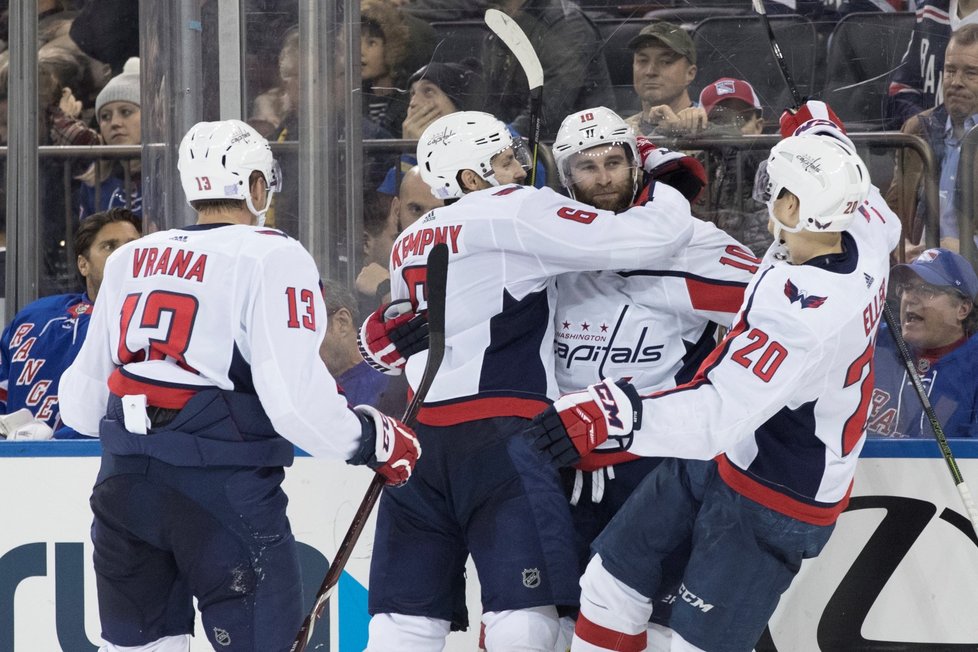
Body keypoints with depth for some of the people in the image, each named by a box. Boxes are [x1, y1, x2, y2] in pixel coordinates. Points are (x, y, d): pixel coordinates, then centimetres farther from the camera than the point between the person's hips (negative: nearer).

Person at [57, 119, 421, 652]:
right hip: (224, 489, -6)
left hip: (123, 487, 6)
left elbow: (80, 402, 17)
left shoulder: (130, 260, 14)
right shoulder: (273, 257, -6)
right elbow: (296, 399, -16)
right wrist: (374, 440, -1)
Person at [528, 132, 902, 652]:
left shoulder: (808, 311, -37)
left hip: (767, 502, -10)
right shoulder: (866, 232, -10)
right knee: (614, 575, 13)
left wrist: (614, 414, -49)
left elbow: (721, 413, -42)